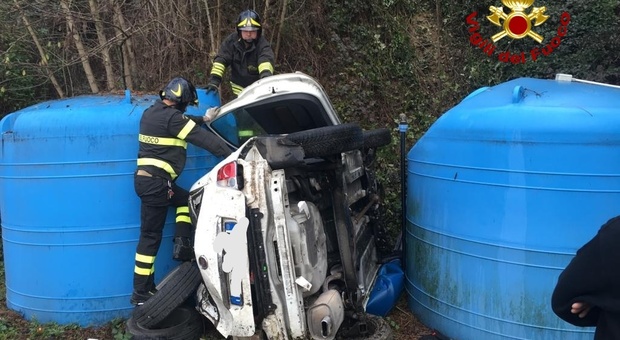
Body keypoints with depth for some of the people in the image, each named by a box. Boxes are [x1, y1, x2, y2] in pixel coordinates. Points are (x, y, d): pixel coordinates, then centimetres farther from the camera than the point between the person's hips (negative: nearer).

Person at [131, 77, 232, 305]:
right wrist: (231, 155, -10)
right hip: (155, 182, -9)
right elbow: (203, 138, -15)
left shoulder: (152, 112, 12)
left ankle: (182, 244, 13)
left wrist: (204, 119, 34)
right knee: (150, 236, -3)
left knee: (186, 199, 23)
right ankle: (141, 292, 5)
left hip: (146, 178, 9)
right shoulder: (171, 117, -14)